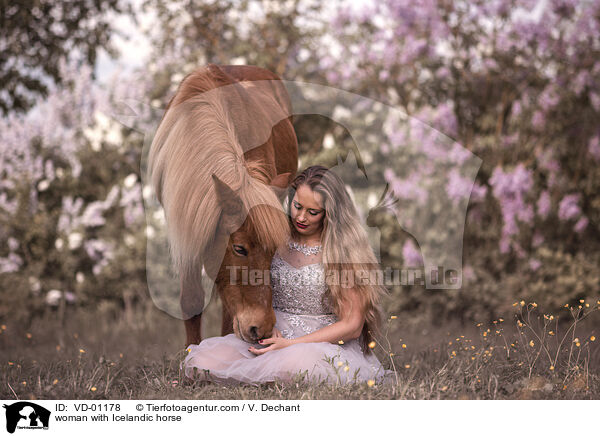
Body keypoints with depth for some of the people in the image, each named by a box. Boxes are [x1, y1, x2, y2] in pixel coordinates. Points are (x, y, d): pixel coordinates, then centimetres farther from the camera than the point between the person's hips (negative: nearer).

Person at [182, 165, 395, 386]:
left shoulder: (344, 251, -4)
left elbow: (352, 326, -6)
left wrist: (291, 344, -14)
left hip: (326, 344, -3)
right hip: (272, 338, 3)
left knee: (297, 363, -42)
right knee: (202, 360, -24)